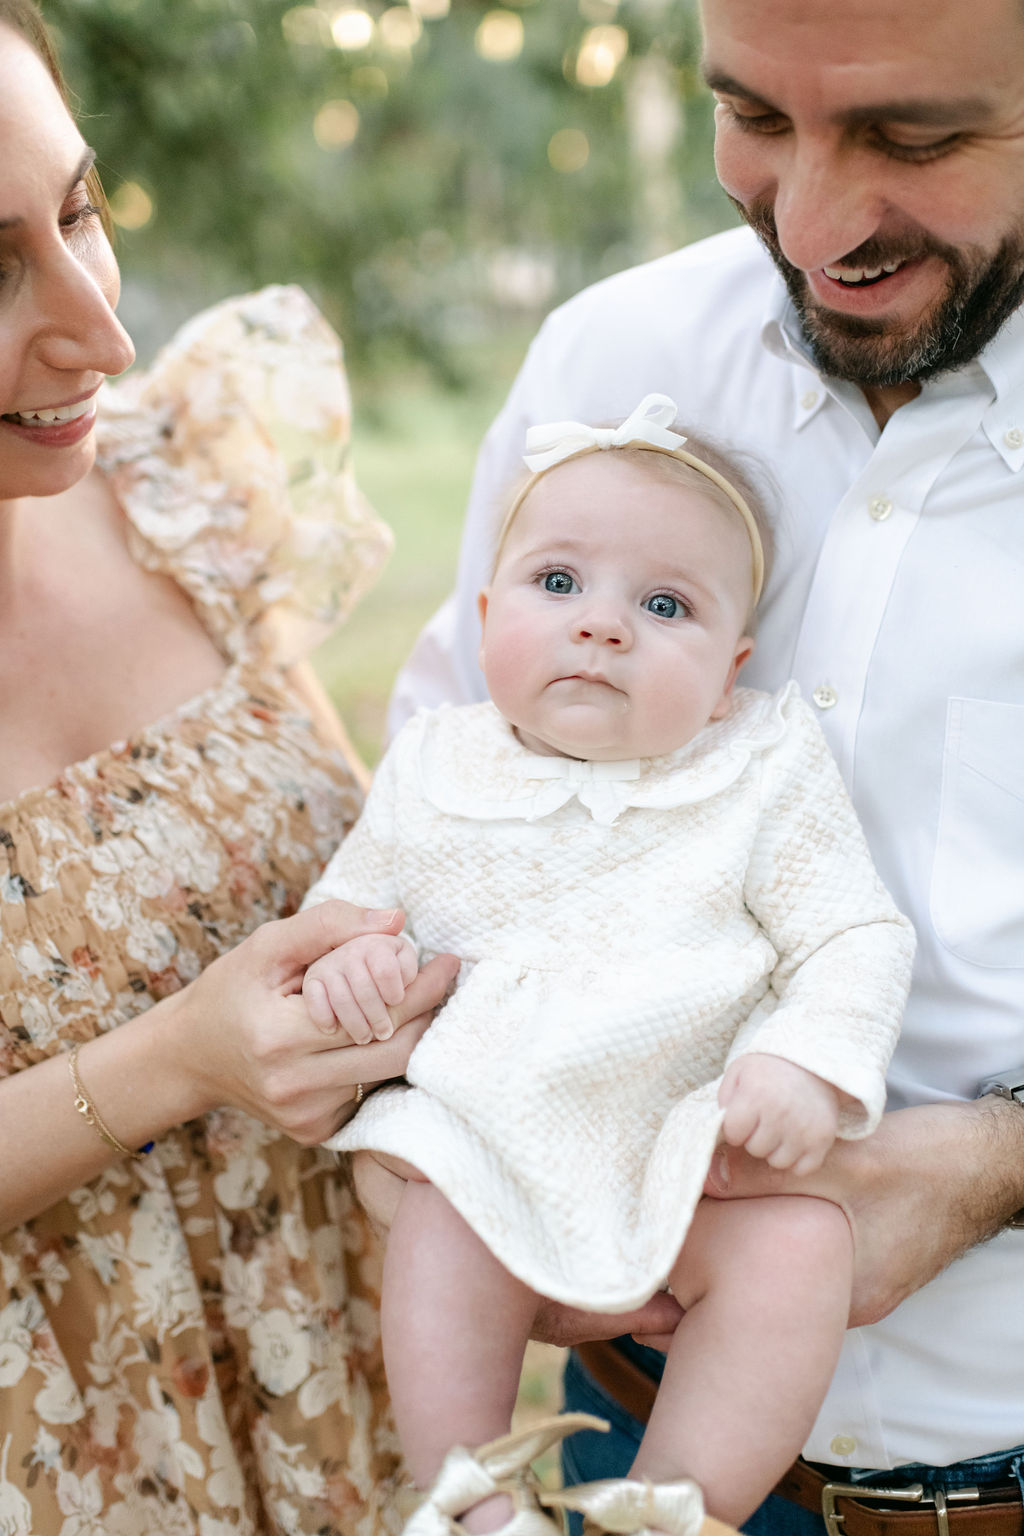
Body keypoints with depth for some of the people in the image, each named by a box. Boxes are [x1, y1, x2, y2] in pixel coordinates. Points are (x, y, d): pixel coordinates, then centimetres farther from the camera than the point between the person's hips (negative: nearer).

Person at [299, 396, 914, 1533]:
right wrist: (346, 950, -12)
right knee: (437, 1248, -23)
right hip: (491, 1133, 2)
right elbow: (352, 891, 12)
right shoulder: (432, 772, 2)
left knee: (796, 1248, -24)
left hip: (703, 1132, -1)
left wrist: (813, 1062, -22)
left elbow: (856, 938, -4)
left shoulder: (763, 778, -4)